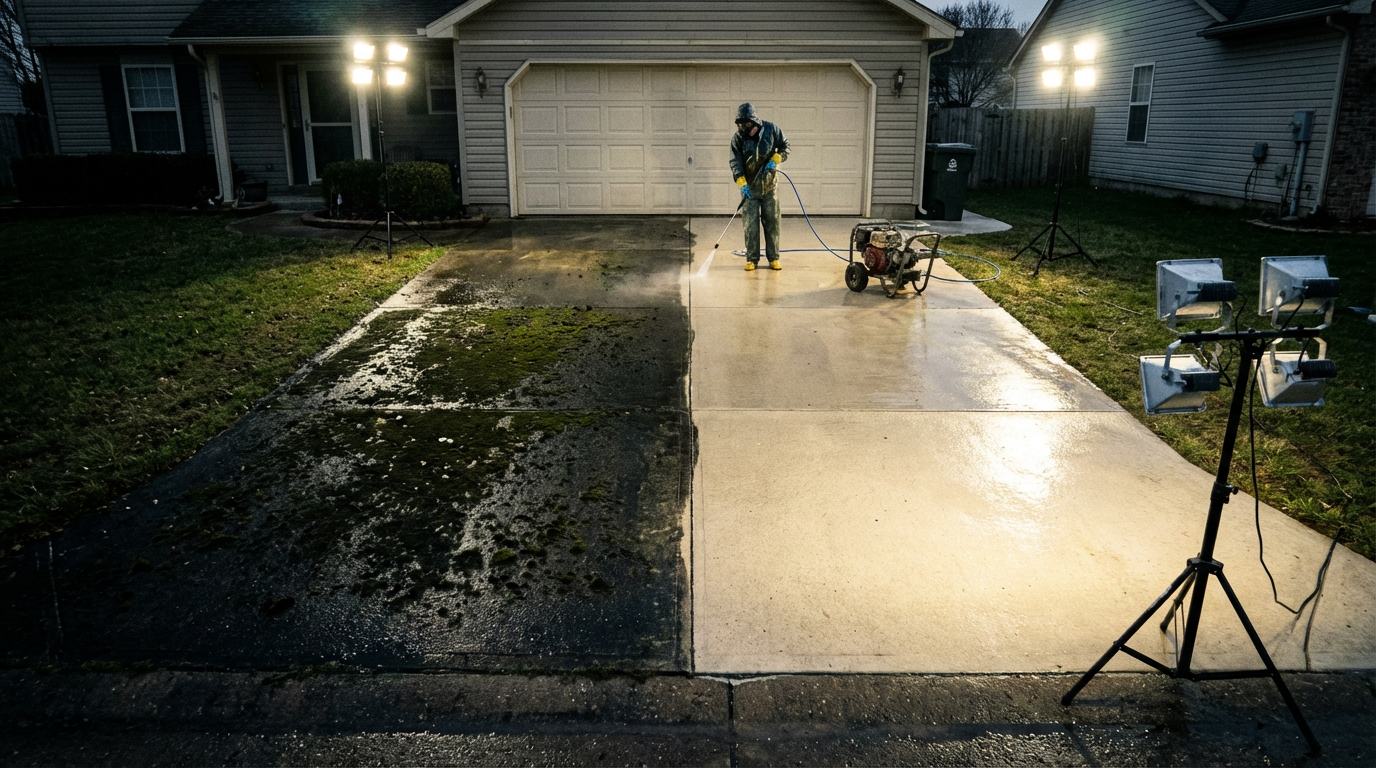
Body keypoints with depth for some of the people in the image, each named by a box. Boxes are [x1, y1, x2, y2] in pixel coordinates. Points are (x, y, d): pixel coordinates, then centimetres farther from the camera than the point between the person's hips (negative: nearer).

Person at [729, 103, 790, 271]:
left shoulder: (771, 129, -6)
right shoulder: (738, 137, -6)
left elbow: (785, 146, 5)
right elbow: (735, 162, -10)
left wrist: (775, 159, -13)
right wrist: (742, 182, -24)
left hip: (769, 187, 0)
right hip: (749, 188, 0)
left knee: (772, 223, 6)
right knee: (750, 225, -1)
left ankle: (773, 258, 15)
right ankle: (751, 259, 8)